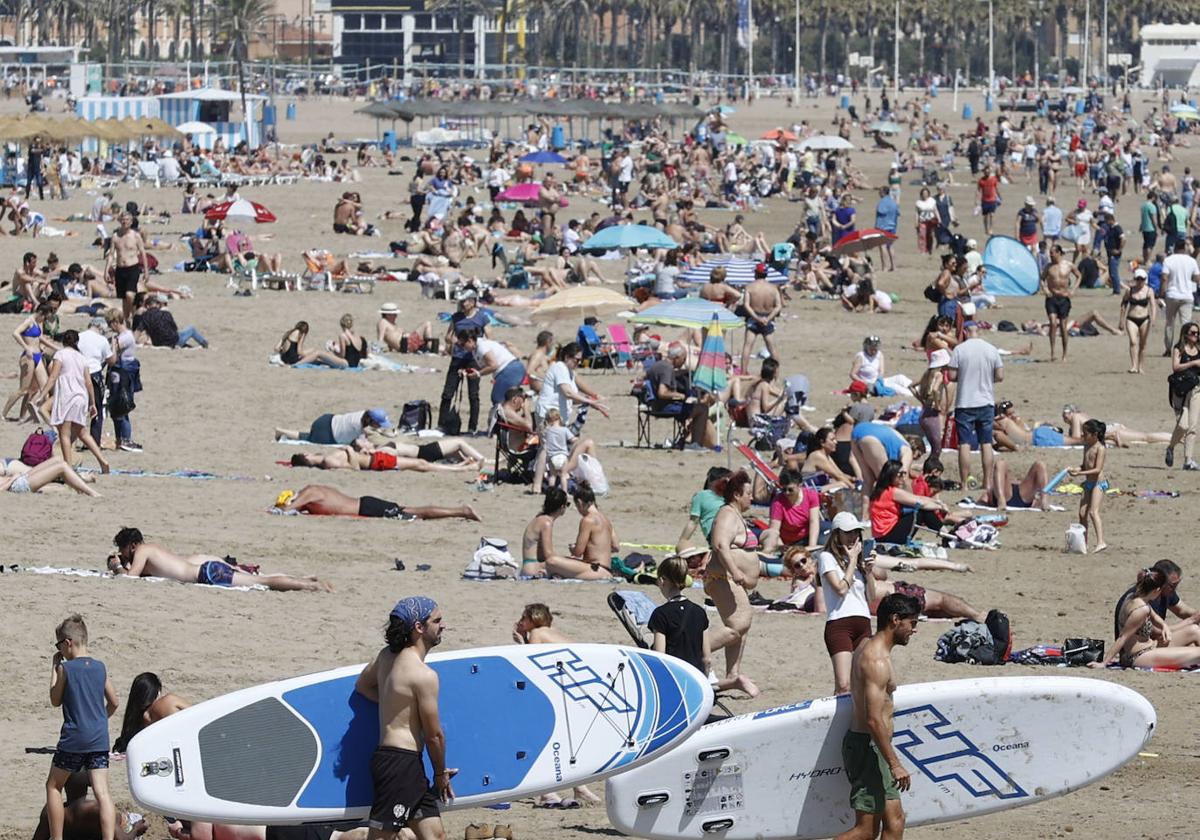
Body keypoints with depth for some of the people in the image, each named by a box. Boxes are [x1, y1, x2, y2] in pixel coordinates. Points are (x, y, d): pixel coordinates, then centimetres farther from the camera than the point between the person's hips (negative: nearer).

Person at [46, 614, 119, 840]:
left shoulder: (65, 668, -7)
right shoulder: (100, 668, 6)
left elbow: (55, 700, 4)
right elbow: (113, 702, 14)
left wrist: (54, 669, 9)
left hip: (73, 738, -4)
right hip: (99, 739, 4)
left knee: (53, 785, 15)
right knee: (102, 792, -4)